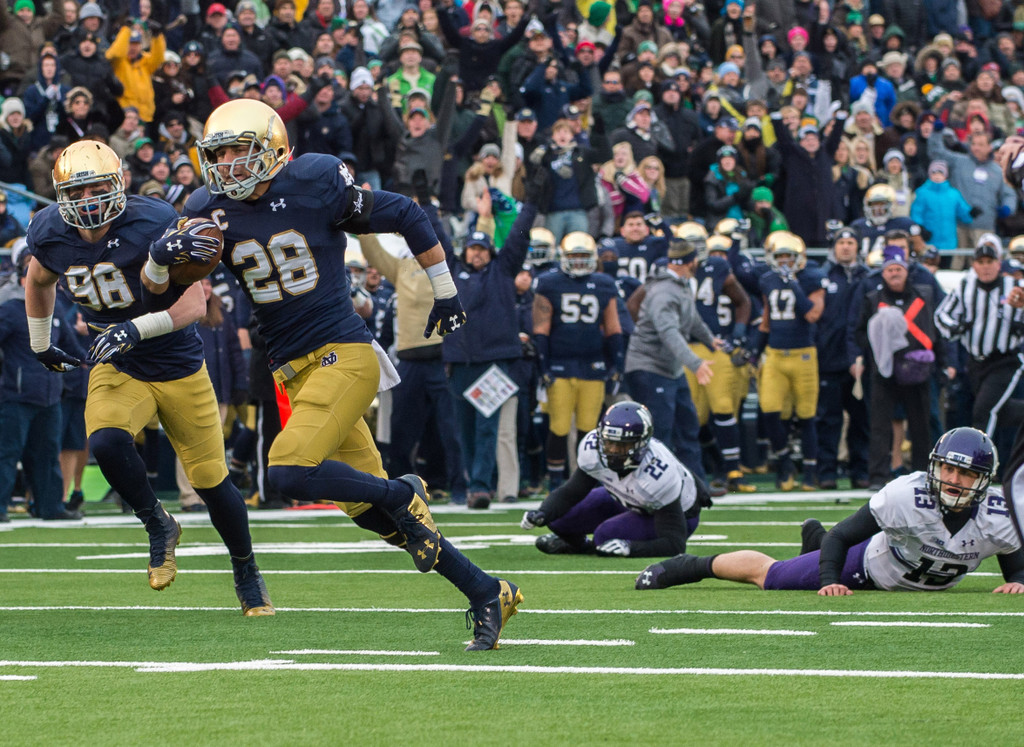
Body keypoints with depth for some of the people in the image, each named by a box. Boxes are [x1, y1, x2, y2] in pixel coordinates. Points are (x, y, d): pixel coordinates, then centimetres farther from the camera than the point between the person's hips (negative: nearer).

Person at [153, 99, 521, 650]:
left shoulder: (316, 185, -9)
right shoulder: (211, 211, 4)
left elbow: (404, 217, 1)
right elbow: (157, 288, 8)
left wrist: (445, 293, 9)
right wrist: (162, 256, -16)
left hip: (345, 353, -6)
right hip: (295, 371, 6)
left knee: (291, 471, -25)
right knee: (373, 513, 6)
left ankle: (403, 495, -2)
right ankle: (487, 594, 17)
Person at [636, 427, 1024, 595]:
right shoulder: (906, 496, -38)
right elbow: (842, 535, -28)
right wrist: (830, 583, -39)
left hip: (924, 584, 4)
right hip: (870, 563, -4)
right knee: (766, 573, 5)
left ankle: (816, 539, 63)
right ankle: (692, 567, 27)